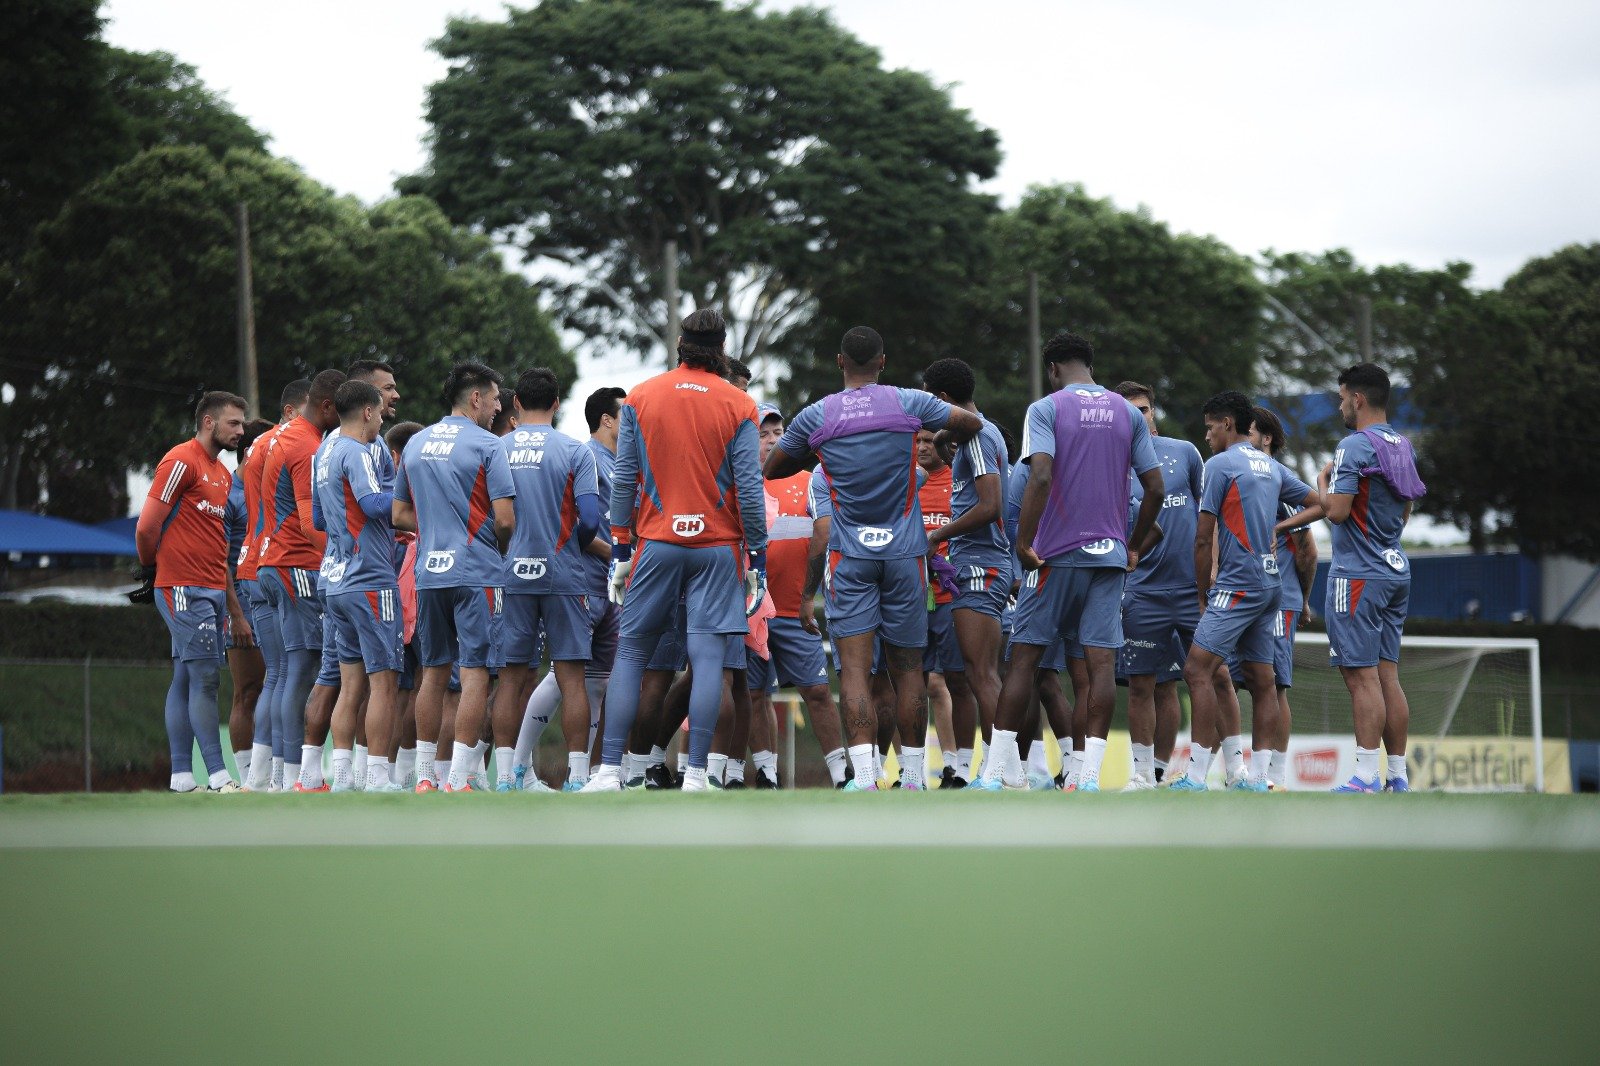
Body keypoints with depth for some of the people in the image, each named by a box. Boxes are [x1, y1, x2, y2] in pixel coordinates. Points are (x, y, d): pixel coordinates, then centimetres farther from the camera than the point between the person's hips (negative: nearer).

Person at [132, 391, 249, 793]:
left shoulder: (222, 473, 20)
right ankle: (217, 776, -14)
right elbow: (147, 526, -11)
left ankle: (181, 776, 8)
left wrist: (235, 609, 20)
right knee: (205, 677, -11)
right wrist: (152, 570, 2)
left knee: (185, 679, 8)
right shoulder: (182, 462, -8)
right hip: (183, 589, -8)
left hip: (211, 591, 8)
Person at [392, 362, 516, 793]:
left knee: (433, 672, 12)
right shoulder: (486, 445, -8)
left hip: (428, 574, 6)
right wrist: (502, 547, 7)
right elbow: (504, 518, -12)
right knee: (475, 672, -4)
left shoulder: (415, 444, 12)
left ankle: (424, 776, 13)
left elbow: (400, 515, 15)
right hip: (476, 574, -6)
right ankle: (458, 777, -9)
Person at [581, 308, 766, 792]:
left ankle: (609, 769, 1)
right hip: (717, 545, -1)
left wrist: (620, 551, 9)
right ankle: (695, 774, -6)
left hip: (656, 543, 1)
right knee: (708, 657, -2)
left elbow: (624, 481, 4)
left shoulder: (640, 398, 4)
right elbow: (749, 488, -3)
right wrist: (757, 557, 3)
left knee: (630, 653, 7)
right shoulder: (738, 406, 0)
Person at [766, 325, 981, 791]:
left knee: (854, 668, -7)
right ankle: (912, 777, 15)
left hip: (848, 555, -1)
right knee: (907, 668, 9)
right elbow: (971, 424, 8)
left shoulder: (815, 416, -1)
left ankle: (864, 779, -21)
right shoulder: (908, 403, -1)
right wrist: (944, 441, 29)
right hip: (905, 552, 1)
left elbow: (772, 468, 12)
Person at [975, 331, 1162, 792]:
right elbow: (1155, 487, 8)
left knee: (1024, 655, 3)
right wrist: (1133, 546, 18)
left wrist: (1024, 541, -13)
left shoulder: (1046, 409, -3)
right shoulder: (1128, 413, 10)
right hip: (1110, 554, 3)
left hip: (1055, 552, -3)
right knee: (1102, 662, -1)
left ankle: (997, 770, 4)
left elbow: (1041, 476, -17)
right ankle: (1091, 774, -8)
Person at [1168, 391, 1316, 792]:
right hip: (1270, 582, 9)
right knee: (1261, 680, 8)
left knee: (1197, 669, -12)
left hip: (1238, 582, -9)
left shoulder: (1219, 465, -7)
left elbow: (1204, 538, -7)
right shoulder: (1272, 466, 15)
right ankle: (1258, 777, 6)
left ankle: (1196, 775, -19)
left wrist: (1203, 591, 2)